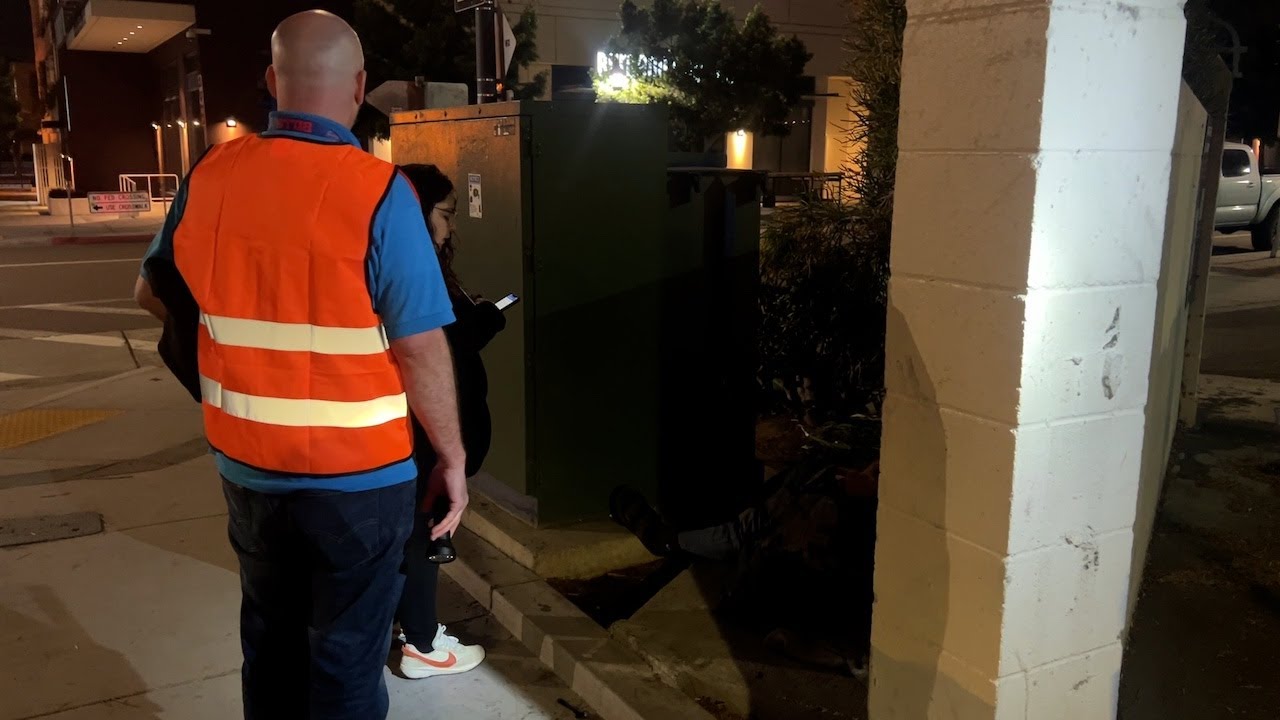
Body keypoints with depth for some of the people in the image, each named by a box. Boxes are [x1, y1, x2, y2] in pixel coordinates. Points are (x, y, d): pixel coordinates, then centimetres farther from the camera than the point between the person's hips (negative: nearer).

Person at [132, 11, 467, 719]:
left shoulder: (210, 175, -2)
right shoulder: (378, 191, -18)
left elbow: (152, 290, 13)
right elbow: (420, 348, -18)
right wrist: (452, 456, -5)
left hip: (246, 467, 5)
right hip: (357, 476, -5)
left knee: (270, 643, 24)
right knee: (346, 661, 12)